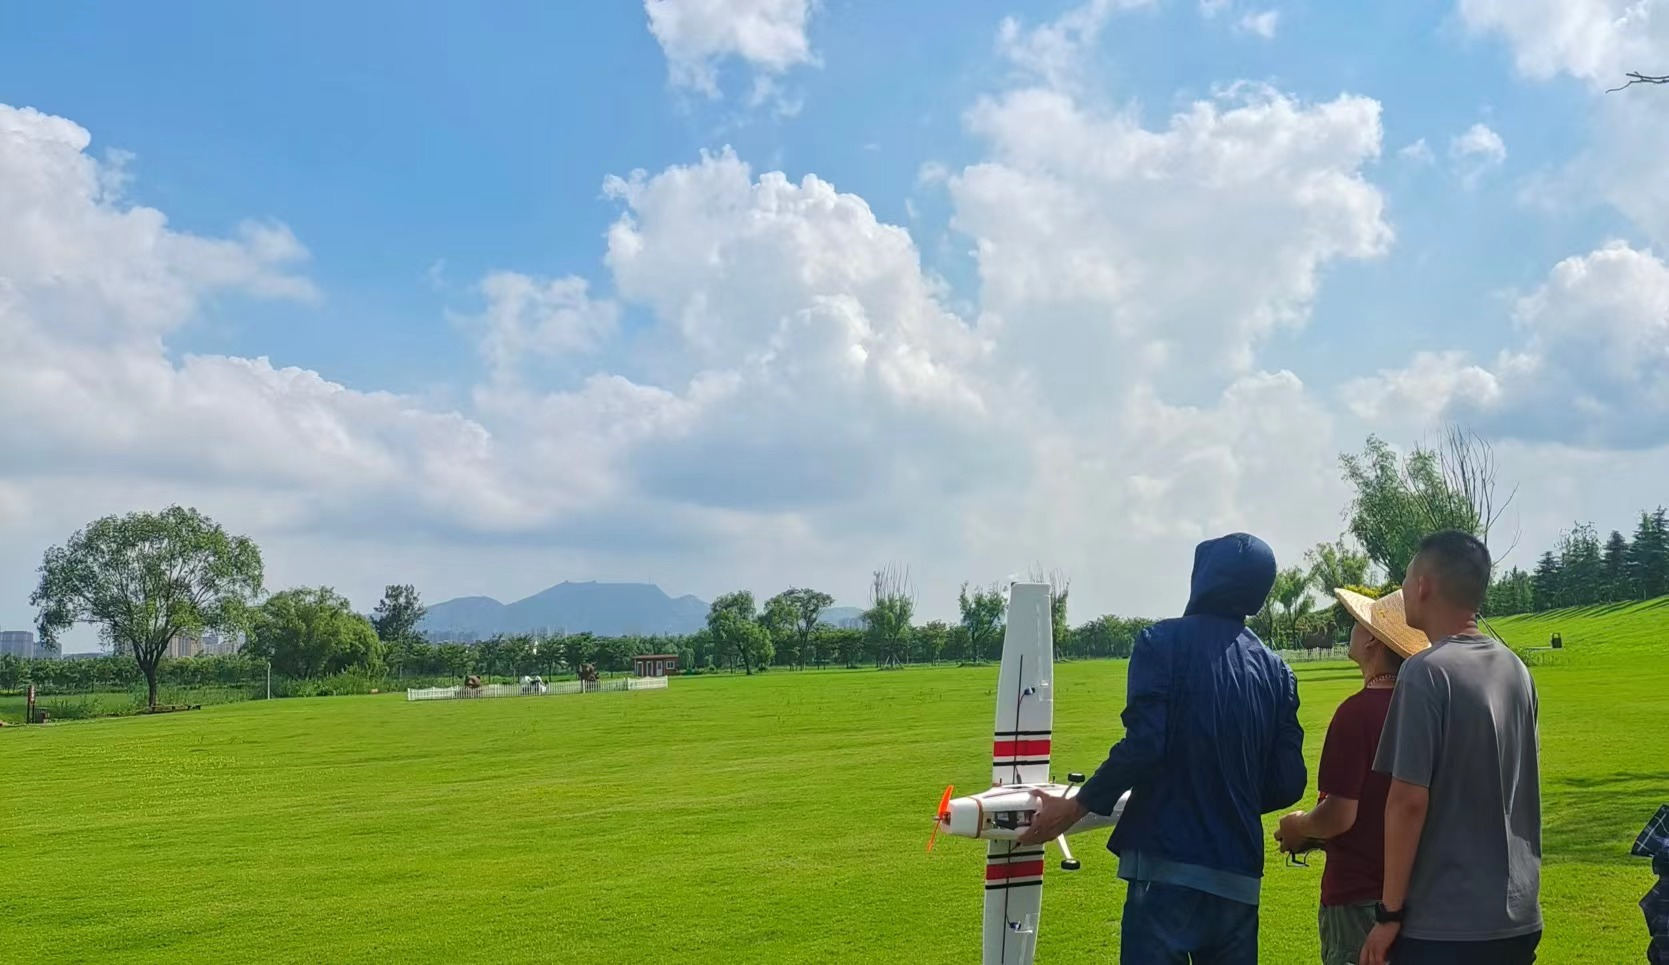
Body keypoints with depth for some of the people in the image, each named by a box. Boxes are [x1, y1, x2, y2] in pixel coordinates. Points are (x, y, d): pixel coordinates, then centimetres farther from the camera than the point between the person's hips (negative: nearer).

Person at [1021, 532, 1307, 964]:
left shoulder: (1163, 641, -5)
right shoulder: (1276, 670, 8)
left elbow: (1143, 744, -15)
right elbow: (1288, 783, 6)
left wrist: (1075, 806, -3)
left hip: (1168, 862, -5)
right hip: (1239, 872, 5)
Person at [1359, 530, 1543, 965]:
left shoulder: (1427, 672, -15)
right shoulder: (1516, 669, 7)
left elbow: (1408, 801, -18)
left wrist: (1390, 912, -12)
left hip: (1444, 924, -7)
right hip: (1518, 917, 7)